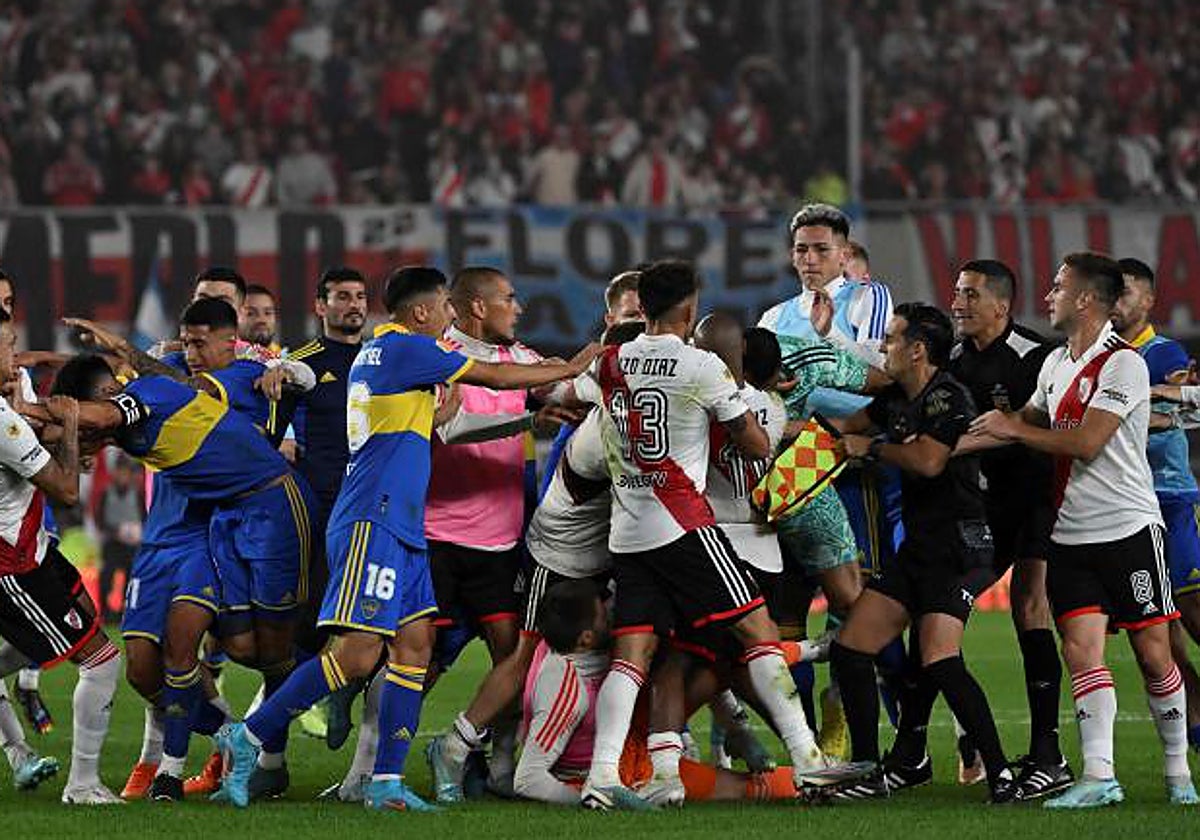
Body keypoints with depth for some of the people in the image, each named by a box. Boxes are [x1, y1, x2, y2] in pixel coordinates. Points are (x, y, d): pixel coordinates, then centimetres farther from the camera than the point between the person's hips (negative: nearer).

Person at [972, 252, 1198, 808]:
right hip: (1070, 533, 6)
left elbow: (1087, 443, -19)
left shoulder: (1123, 363, -11)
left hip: (1127, 527, -6)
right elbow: (1029, 425, 26)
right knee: (1081, 648, -7)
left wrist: (1014, 428, -8)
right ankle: (1099, 777, -12)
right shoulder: (1055, 363, 13)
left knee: (1152, 652, -1)